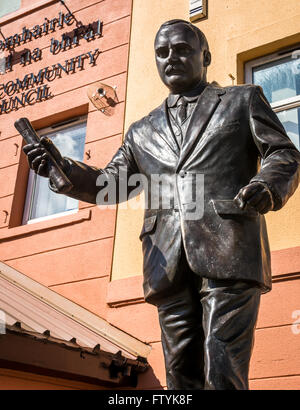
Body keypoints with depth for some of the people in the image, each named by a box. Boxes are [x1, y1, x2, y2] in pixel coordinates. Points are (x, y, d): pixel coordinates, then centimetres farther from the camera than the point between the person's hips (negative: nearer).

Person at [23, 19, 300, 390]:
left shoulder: (243, 100, 19)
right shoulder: (142, 132, 28)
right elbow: (109, 184, 24)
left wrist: (268, 186, -14)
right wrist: (62, 168, 5)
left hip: (229, 251, -4)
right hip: (170, 266, 4)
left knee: (223, 377, -14)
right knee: (183, 380, 4)